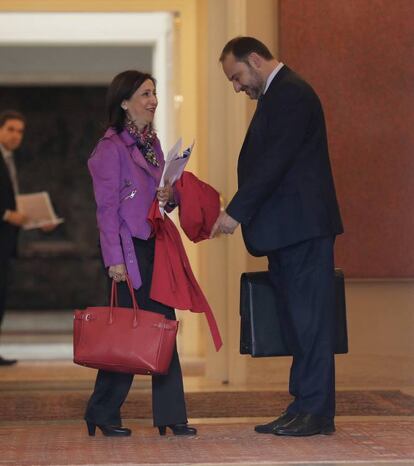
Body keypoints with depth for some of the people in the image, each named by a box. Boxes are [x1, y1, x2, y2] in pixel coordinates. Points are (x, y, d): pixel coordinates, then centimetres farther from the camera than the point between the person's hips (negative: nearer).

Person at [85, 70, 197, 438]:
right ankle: (102, 413, 10)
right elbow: (107, 207, -12)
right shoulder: (112, 146, -9)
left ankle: (170, 415, 7)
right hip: (129, 247, -8)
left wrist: (169, 196, -3)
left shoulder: (152, 142, 15)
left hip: (156, 244, 8)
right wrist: (114, 258, -16)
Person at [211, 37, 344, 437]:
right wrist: (240, 212, 9)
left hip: (303, 227, -10)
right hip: (287, 230, 10)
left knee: (308, 317, -7)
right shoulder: (278, 94, 21)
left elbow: (274, 162, -19)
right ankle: (304, 407, 15)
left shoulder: (291, 93, -11)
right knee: (297, 319, 10)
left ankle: (317, 411, -4)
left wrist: (236, 212, -17)